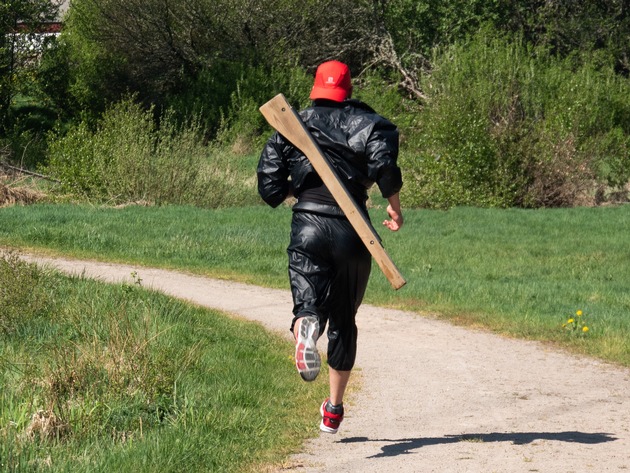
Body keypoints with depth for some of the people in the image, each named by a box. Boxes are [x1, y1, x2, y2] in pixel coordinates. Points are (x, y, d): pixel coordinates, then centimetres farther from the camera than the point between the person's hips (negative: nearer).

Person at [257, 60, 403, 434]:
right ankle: (334, 410, 18)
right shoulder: (364, 121, 8)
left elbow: (270, 188, 9)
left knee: (308, 304, -8)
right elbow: (383, 160, -14)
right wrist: (394, 205, -2)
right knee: (344, 319, 14)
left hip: (308, 226, 0)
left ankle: (306, 328, -49)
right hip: (352, 229, 0)